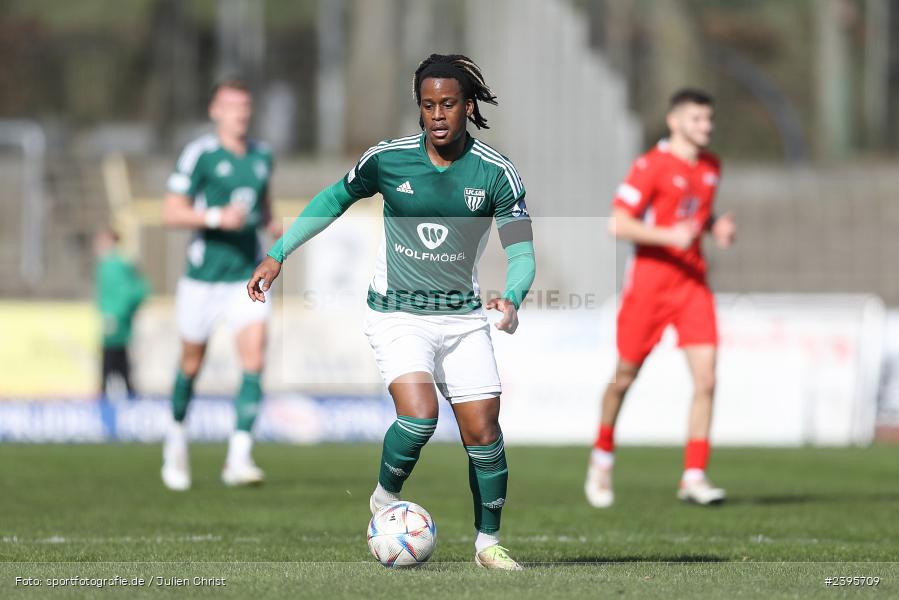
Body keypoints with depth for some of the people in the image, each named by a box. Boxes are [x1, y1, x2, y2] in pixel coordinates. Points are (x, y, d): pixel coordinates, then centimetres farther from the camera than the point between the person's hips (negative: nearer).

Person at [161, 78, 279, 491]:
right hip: (204, 277, -3)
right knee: (192, 363, 9)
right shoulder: (199, 154, -8)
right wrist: (217, 217, -24)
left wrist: (271, 224, 6)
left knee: (254, 360, -13)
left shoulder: (262, 156, 9)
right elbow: (171, 213, -11)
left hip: (248, 275, 3)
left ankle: (238, 457, -15)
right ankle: (177, 437, 36)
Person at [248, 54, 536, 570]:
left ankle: (488, 542, 16)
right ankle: (385, 501, 5)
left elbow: (521, 252, -10)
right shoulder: (389, 159, -8)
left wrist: (511, 299, -31)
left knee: (483, 431, -3)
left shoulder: (496, 172, -9)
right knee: (419, 416, -23)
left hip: (463, 315, 2)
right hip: (398, 314, -2)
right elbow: (335, 199, 9)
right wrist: (278, 256, 7)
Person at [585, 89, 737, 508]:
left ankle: (694, 476, -7)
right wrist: (668, 235, -27)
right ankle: (602, 458, 31)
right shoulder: (651, 166, -11)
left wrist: (716, 227, 4)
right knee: (625, 377, 7)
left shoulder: (711, 167, 10)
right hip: (650, 280, -5)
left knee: (706, 379, -10)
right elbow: (618, 224, -15)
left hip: (693, 281, 5)